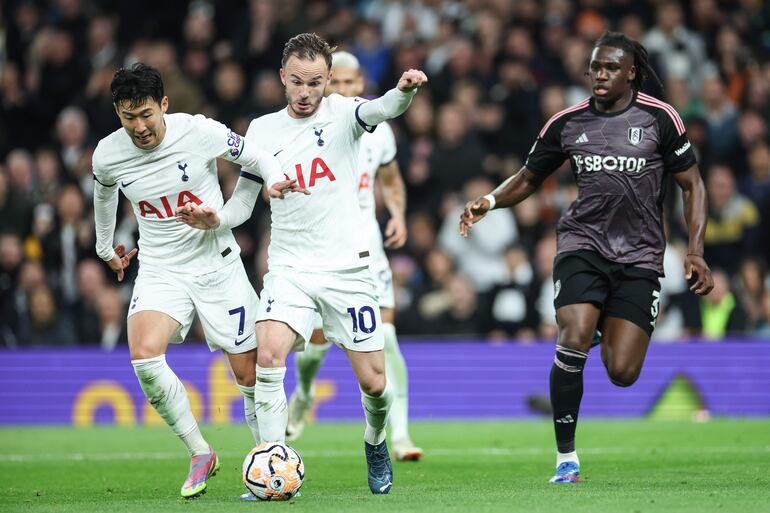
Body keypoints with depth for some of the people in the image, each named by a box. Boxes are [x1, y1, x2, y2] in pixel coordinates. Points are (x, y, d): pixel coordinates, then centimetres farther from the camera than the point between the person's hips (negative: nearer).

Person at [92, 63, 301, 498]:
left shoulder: (199, 132, -15)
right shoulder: (108, 156, -7)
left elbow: (256, 157, 0)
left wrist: (275, 179, -22)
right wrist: (105, 248, 29)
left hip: (218, 265, -1)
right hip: (161, 270, 1)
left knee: (250, 372, 0)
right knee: (144, 356, -24)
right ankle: (200, 454, -9)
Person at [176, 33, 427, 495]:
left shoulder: (342, 113, -2)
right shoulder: (263, 130, 6)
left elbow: (382, 110, -25)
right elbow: (245, 201, 10)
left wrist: (404, 91, -48)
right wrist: (214, 221, -12)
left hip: (348, 267, -1)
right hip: (290, 269, 1)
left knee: (373, 383, 2)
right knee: (268, 357, -23)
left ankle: (375, 443, 35)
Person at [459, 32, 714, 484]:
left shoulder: (660, 118, -2)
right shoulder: (567, 123, 4)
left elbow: (692, 184, 4)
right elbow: (529, 179, 15)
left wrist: (696, 252, -6)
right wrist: (489, 201, -5)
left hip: (639, 256, -1)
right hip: (583, 244, 1)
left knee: (622, 373, -8)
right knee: (573, 342, -23)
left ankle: (607, 328, 31)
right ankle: (566, 458, -10)